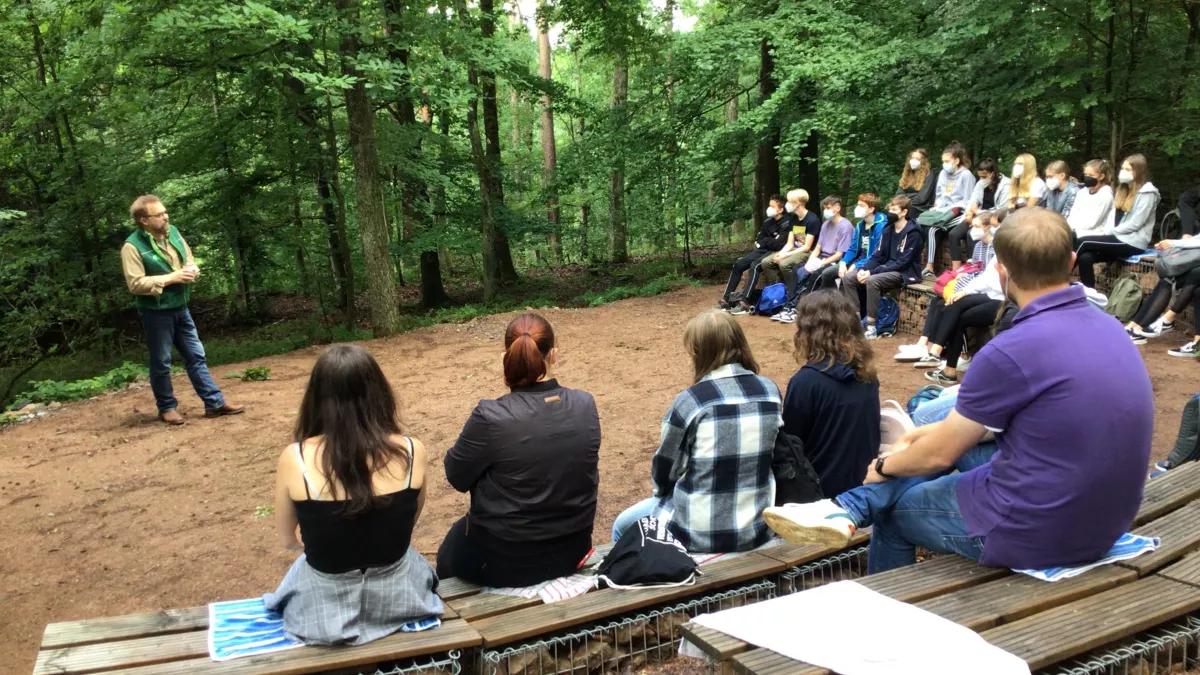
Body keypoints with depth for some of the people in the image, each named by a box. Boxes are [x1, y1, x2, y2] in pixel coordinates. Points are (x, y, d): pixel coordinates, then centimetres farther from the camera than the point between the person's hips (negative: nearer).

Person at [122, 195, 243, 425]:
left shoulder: (173, 232, 4)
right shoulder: (133, 246, -16)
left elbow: (190, 260, 17)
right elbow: (136, 284, -21)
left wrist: (192, 270, -7)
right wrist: (171, 278, -21)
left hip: (180, 308, 7)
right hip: (155, 313, -6)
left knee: (196, 356, 9)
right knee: (161, 362, 6)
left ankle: (215, 403, 14)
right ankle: (167, 408, 20)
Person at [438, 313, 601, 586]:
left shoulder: (490, 417, -26)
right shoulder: (586, 405, -11)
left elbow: (457, 476, -10)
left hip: (505, 561, -4)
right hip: (571, 552, 5)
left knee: (448, 554, 29)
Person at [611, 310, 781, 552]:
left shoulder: (690, 401, -19)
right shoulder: (770, 392, -4)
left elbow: (663, 473, -6)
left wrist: (665, 492, 15)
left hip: (700, 534, -5)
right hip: (759, 530, 6)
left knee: (623, 526, 23)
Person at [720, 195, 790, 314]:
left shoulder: (786, 223, -12)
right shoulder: (768, 222, 10)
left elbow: (779, 244, -20)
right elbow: (759, 240, 14)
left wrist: (765, 241, -5)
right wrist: (768, 242, -7)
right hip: (763, 250, 8)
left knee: (755, 265, -32)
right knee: (738, 265, -6)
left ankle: (745, 303, -37)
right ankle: (726, 299, -6)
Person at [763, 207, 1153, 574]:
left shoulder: (1012, 350, -25)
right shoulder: (1105, 325, 3)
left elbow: (941, 454, -11)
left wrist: (884, 467, 10)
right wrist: (933, 431, 23)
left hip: (1036, 534, -8)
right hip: (1106, 522, 8)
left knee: (893, 509, 16)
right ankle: (848, 508, 19)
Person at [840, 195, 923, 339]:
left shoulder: (913, 233, -13)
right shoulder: (888, 229, 9)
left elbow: (903, 262, -20)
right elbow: (879, 256, 9)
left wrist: (872, 272, -24)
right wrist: (864, 269, -12)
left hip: (905, 272, -8)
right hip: (887, 269, 8)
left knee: (872, 281, -34)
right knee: (848, 278, -7)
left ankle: (871, 326, -27)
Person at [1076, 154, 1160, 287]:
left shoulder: (1147, 193, -7)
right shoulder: (1122, 189, 19)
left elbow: (1135, 224, -14)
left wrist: (1111, 232, -10)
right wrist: (1107, 232, -5)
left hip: (1132, 242, -7)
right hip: (1118, 238, 7)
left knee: (1083, 242, -20)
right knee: (1085, 257, -22)